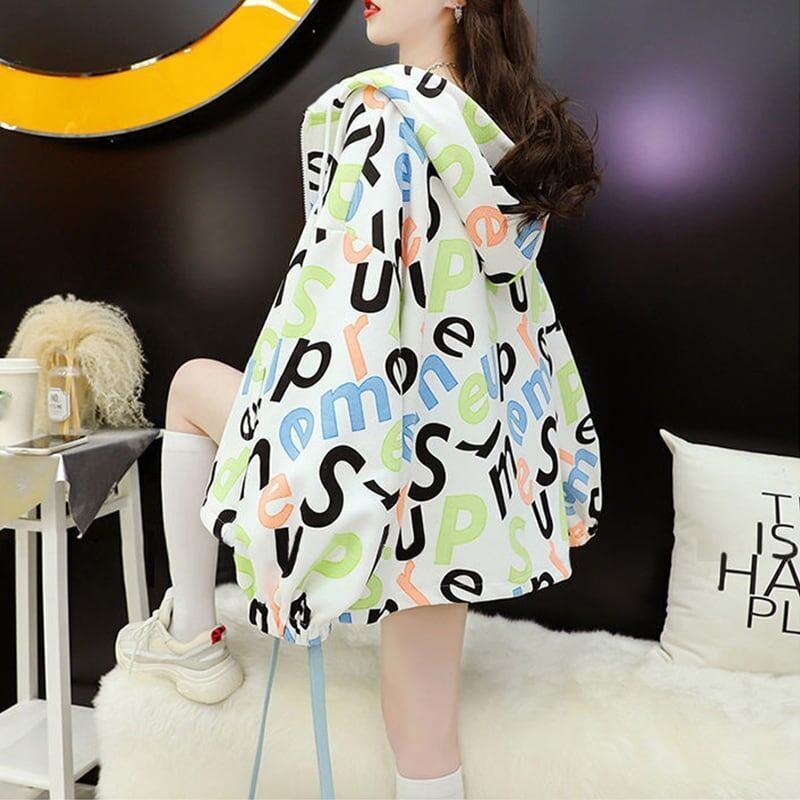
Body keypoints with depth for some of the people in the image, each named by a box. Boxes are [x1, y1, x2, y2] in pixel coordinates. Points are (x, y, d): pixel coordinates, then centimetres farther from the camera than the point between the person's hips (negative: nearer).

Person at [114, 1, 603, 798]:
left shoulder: (381, 112, -11)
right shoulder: (511, 129, 11)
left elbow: (347, 300, -21)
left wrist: (294, 475, -17)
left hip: (395, 450, -7)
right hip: (480, 471, 7)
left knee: (194, 382, 21)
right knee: (425, 731, 19)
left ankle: (190, 634, 29)